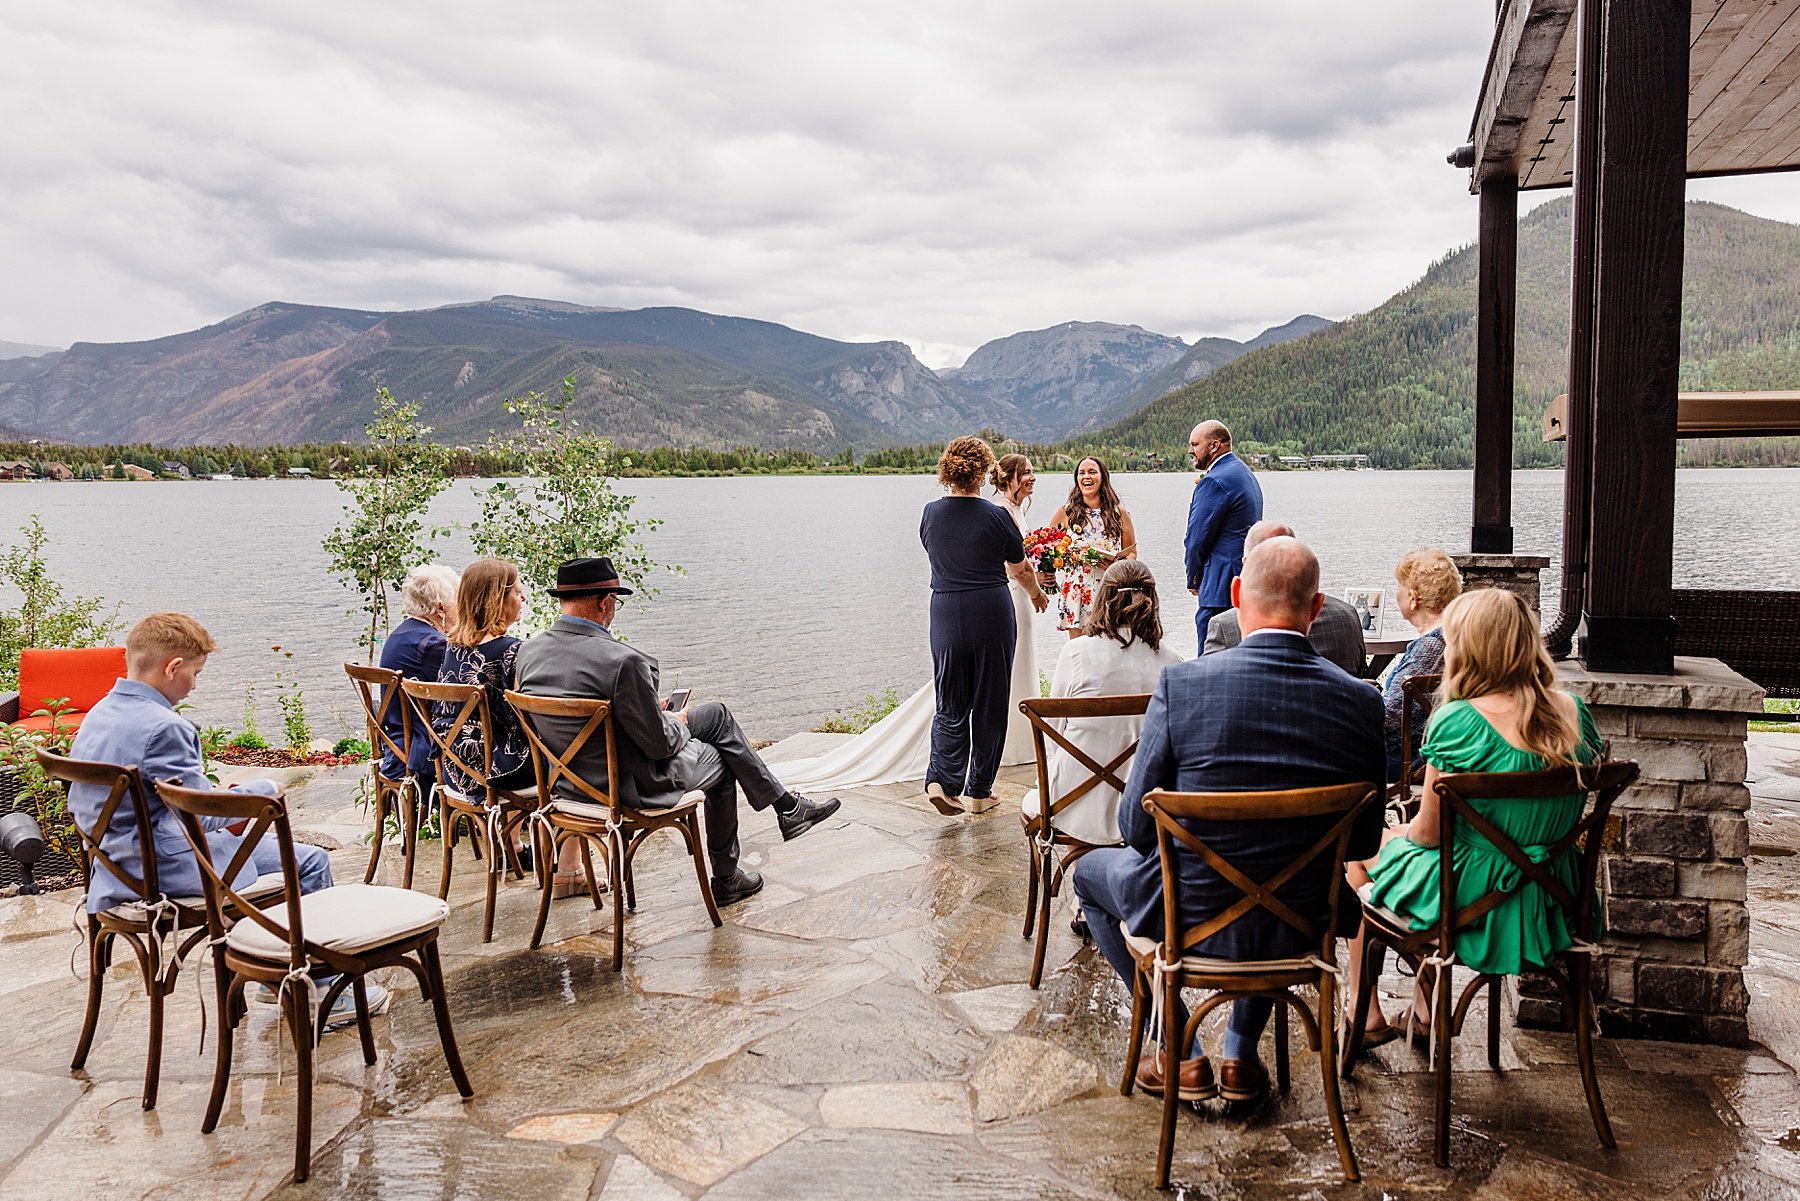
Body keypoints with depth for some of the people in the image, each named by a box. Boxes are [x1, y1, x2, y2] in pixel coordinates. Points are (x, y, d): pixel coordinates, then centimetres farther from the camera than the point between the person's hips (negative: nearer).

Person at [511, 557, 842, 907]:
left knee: (715, 714, 19)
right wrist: (677, 723, 2)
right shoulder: (622, 661, -30)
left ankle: (786, 806, 32)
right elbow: (659, 744, -23)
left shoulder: (528, 652, -5)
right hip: (628, 786, -8)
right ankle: (725, 879, 39)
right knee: (718, 760, 24)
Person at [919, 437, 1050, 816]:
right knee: (989, 705, 9)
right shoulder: (996, 517, -8)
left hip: (945, 615, 3)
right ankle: (979, 791, 15)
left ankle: (942, 779, -8)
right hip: (991, 615, -3)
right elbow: (1021, 569, 4)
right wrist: (1036, 593, 26)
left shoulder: (931, 513, 2)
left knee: (950, 705, 11)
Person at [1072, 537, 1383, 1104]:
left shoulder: (1182, 683, -19)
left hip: (1192, 920, -3)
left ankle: (1183, 1057, 28)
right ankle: (1242, 1057, 38)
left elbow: (1137, 825, -12)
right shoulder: (1361, 702, -10)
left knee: (1092, 870, 28)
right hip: (1300, 929, 4)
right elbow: (1363, 841, 0)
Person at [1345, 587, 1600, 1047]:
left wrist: (1406, 830, 9)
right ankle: (1425, 1010, 39)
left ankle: (1366, 1015, 30)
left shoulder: (1457, 722, -23)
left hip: (1475, 901, -6)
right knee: (1401, 835, 30)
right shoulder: (1575, 713, -4)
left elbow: (1429, 832, -15)